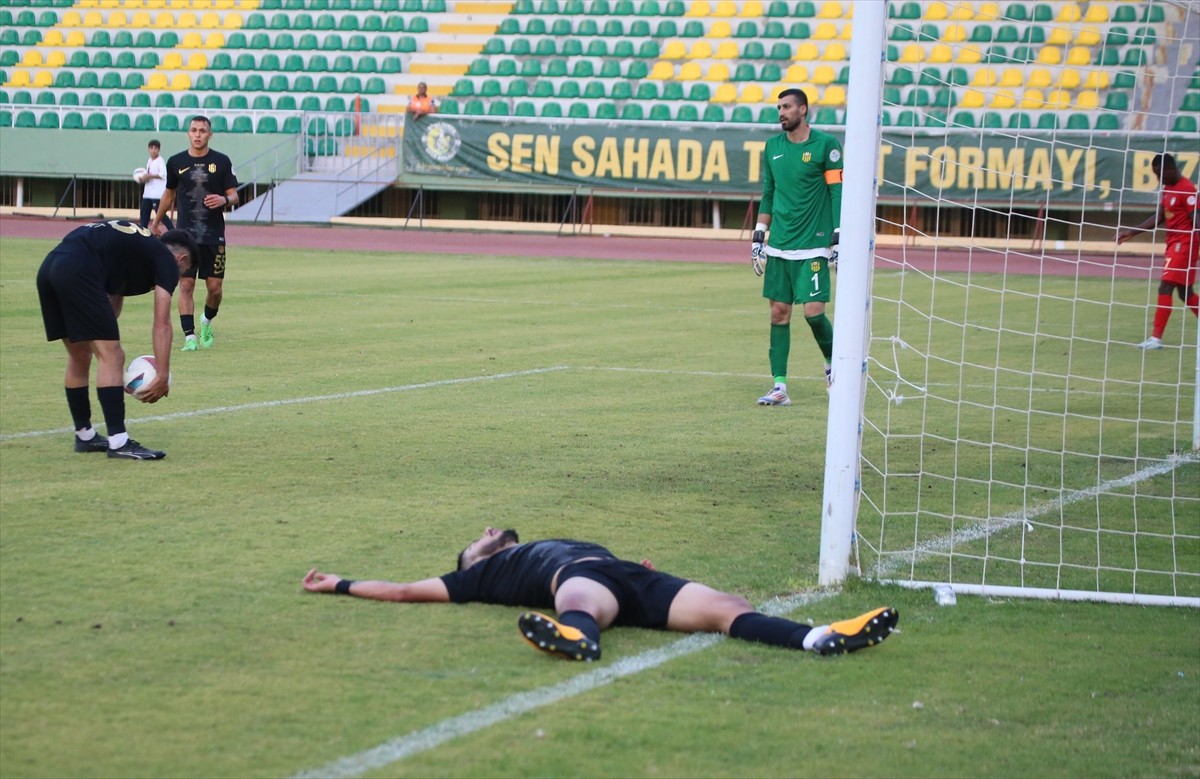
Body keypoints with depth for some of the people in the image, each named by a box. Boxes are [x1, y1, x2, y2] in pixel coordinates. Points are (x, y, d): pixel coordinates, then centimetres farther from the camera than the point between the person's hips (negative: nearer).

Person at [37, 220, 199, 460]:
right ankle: (118, 442, -7)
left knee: (79, 356, 21)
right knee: (112, 357, -4)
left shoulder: (136, 246, 33)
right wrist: (162, 377, 2)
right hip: (77, 272, -9)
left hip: (48, 269, 9)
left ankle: (84, 436, 30)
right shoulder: (167, 261, 11)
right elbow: (162, 325, 1)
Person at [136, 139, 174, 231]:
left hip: (157, 193, -9)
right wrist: (143, 178, 5)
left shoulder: (160, 161, -9)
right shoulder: (149, 161, 16)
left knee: (161, 214, -9)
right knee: (144, 213, 10)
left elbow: (163, 174, -21)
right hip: (147, 193, 9)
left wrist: (149, 176, -17)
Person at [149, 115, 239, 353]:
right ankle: (189, 337, -7)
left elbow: (234, 195, 3)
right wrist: (156, 223, 27)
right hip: (185, 234, 0)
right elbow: (169, 194, 20)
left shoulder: (222, 161, 2)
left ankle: (207, 322, 30)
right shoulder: (176, 162, 5)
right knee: (186, 284, -8)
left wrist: (224, 200, -20)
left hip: (214, 235, 0)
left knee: (215, 287, 1)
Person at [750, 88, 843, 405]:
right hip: (778, 248, 5)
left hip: (813, 246, -5)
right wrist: (758, 237, 15)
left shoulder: (825, 144, -4)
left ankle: (833, 361, 18)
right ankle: (779, 387, 4)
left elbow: (837, 192, -4)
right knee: (779, 312, 2)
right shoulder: (772, 147, 11)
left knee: (813, 311, -10)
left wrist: (838, 238, -9)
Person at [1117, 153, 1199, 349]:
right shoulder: (1168, 189, 13)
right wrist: (1132, 232, 15)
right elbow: (1159, 218, 17)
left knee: (1165, 287, -11)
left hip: (1183, 244, -9)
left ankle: (1156, 338, -11)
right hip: (1173, 243, 9)